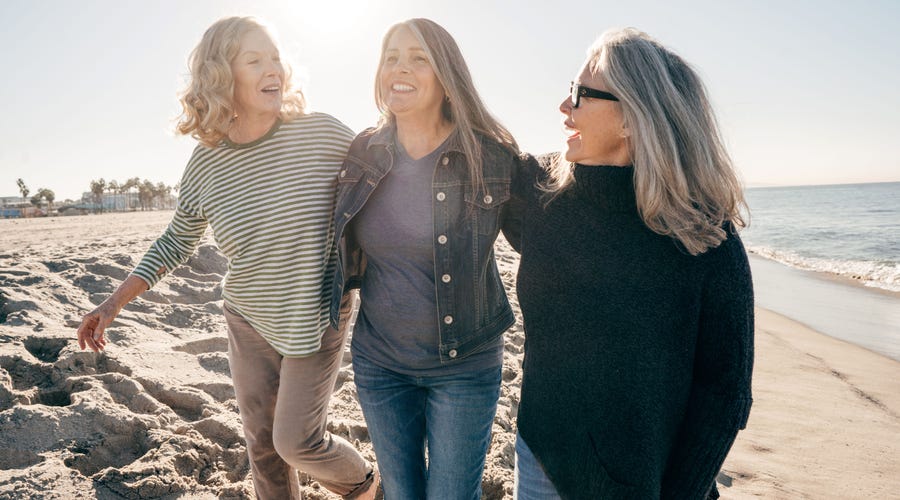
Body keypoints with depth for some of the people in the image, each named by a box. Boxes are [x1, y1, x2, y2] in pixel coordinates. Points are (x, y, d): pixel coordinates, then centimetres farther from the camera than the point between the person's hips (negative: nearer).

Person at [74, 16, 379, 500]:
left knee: (295, 440, -1)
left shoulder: (322, 133, -16)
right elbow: (176, 243, 7)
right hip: (248, 323, 4)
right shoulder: (206, 165, -7)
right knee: (262, 441, 15)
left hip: (316, 321, -3)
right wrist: (112, 304, 4)